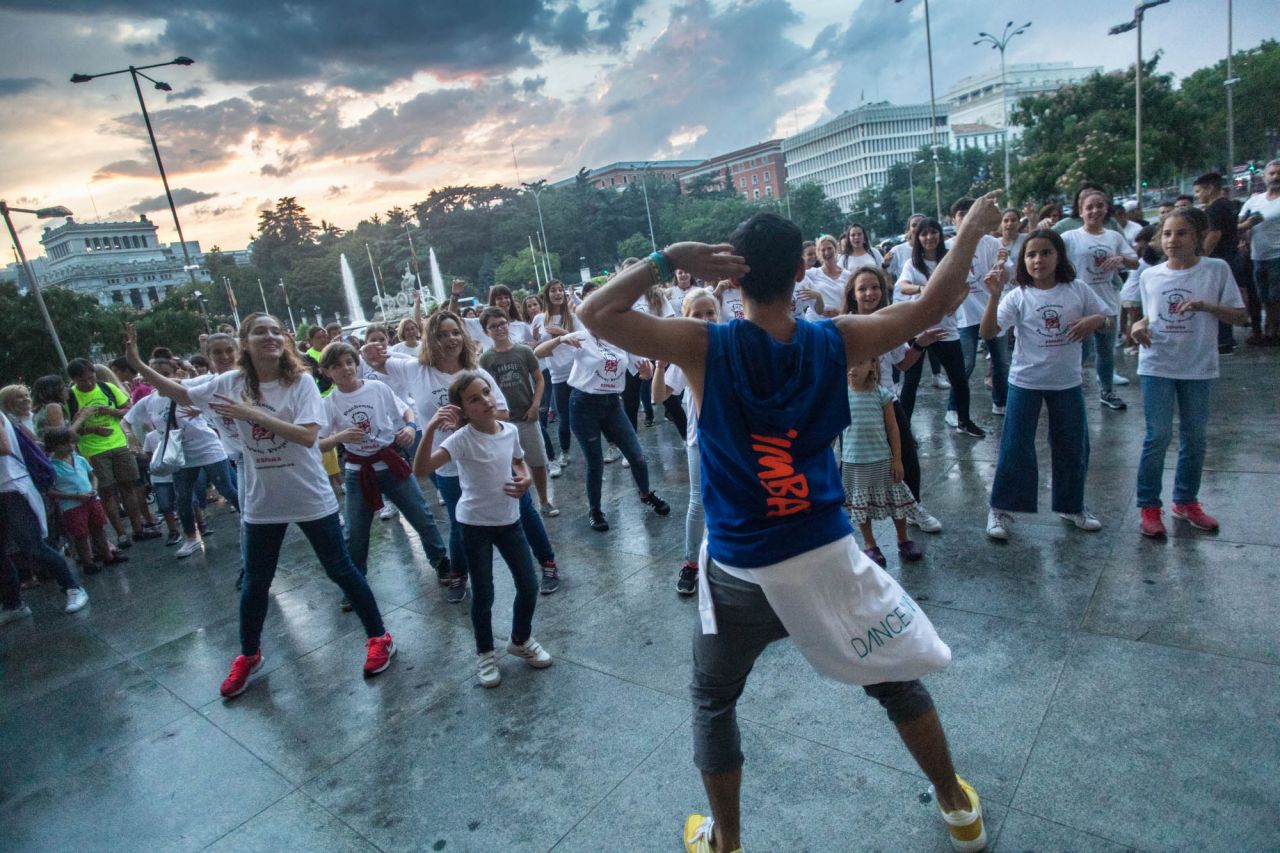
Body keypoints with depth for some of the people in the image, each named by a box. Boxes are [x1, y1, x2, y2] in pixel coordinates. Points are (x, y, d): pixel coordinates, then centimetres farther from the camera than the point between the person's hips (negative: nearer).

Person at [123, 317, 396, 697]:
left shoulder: (301, 381, -13)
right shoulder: (231, 383, -1)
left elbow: (308, 436, -23)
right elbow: (182, 394, 11)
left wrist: (252, 413, -24)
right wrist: (137, 364, 2)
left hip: (310, 498, -4)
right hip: (261, 502, 4)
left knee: (341, 571, 6)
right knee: (255, 583, 17)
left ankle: (379, 637, 22)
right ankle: (248, 656, 39)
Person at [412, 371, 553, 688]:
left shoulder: (510, 431, -5)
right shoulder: (462, 439, -21)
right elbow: (421, 470, -34)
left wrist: (525, 479, -6)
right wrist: (430, 429, -46)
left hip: (509, 520, 5)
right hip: (475, 525, -4)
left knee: (529, 586, 9)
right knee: (483, 594, 7)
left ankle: (521, 640, 37)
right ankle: (486, 654, 32)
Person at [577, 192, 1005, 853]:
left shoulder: (706, 347, -15)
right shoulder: (833, 341, -7)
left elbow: (594, 315, -14)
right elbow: (935, 304, 5)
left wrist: (667, 258, -15)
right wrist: (973, 228, 18)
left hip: (740, 575, -2)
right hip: (827, 557, 3)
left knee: (712, 704, 23)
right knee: (898, 682, 27)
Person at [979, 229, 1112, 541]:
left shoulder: (1078, 290, -2)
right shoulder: (1018, 296, -10)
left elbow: (1105, 317, 9)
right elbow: (988, 332, -19)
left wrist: (1091, 321, -14)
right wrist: (994, 295, -31)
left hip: (1067, 382, 3)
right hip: (1025, 382, -3)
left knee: (1073, 447, 14)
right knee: (1015, 448, 1)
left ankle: (1072, 507, 34)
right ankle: (1000, 510, 14)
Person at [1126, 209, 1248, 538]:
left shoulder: (1216, 270, -3)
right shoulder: (1150, 276, 1)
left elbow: (1241, 316, -2)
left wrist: (1206, 306, -19)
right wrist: (1139, 326, -9)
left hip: (1199, 368, 1)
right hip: (1157, 366, 0)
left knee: (1194, 437, 12)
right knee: (1158, 436, -3)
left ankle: (1186, 501, 29)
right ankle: (1149, 506, 9)